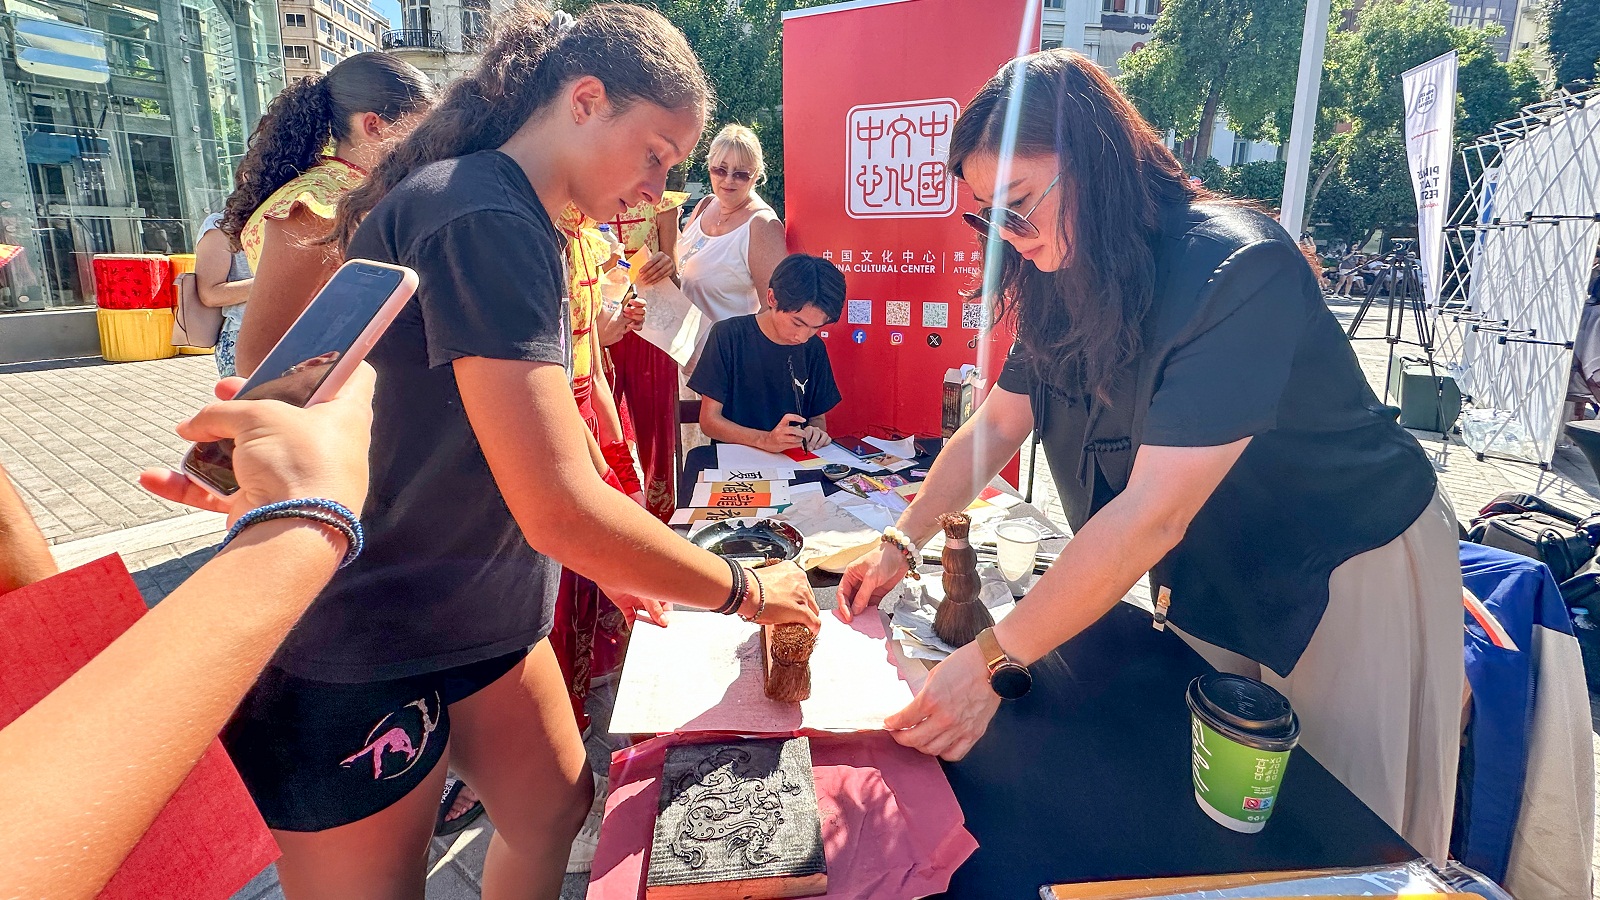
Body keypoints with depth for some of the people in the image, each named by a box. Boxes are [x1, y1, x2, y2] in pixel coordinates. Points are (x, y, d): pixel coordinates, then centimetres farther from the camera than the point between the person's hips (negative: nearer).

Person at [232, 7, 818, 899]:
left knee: (557, 807, 18)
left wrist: (603, 559, 8)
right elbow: (561, 509, -31)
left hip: (479, 616, 9)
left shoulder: (519, 222, 7)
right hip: (353, 660, -9)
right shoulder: (483, 220, -25)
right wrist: (747, 591, -18)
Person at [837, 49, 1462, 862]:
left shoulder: (1236, 272, -31)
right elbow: (996, 423, 0)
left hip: (1350, 573, -6)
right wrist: (900, 541, -8)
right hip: (1214, 577, 6)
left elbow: (1153, 513, -36)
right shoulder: (1068, 284, -7)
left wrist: (995, 662, -35)